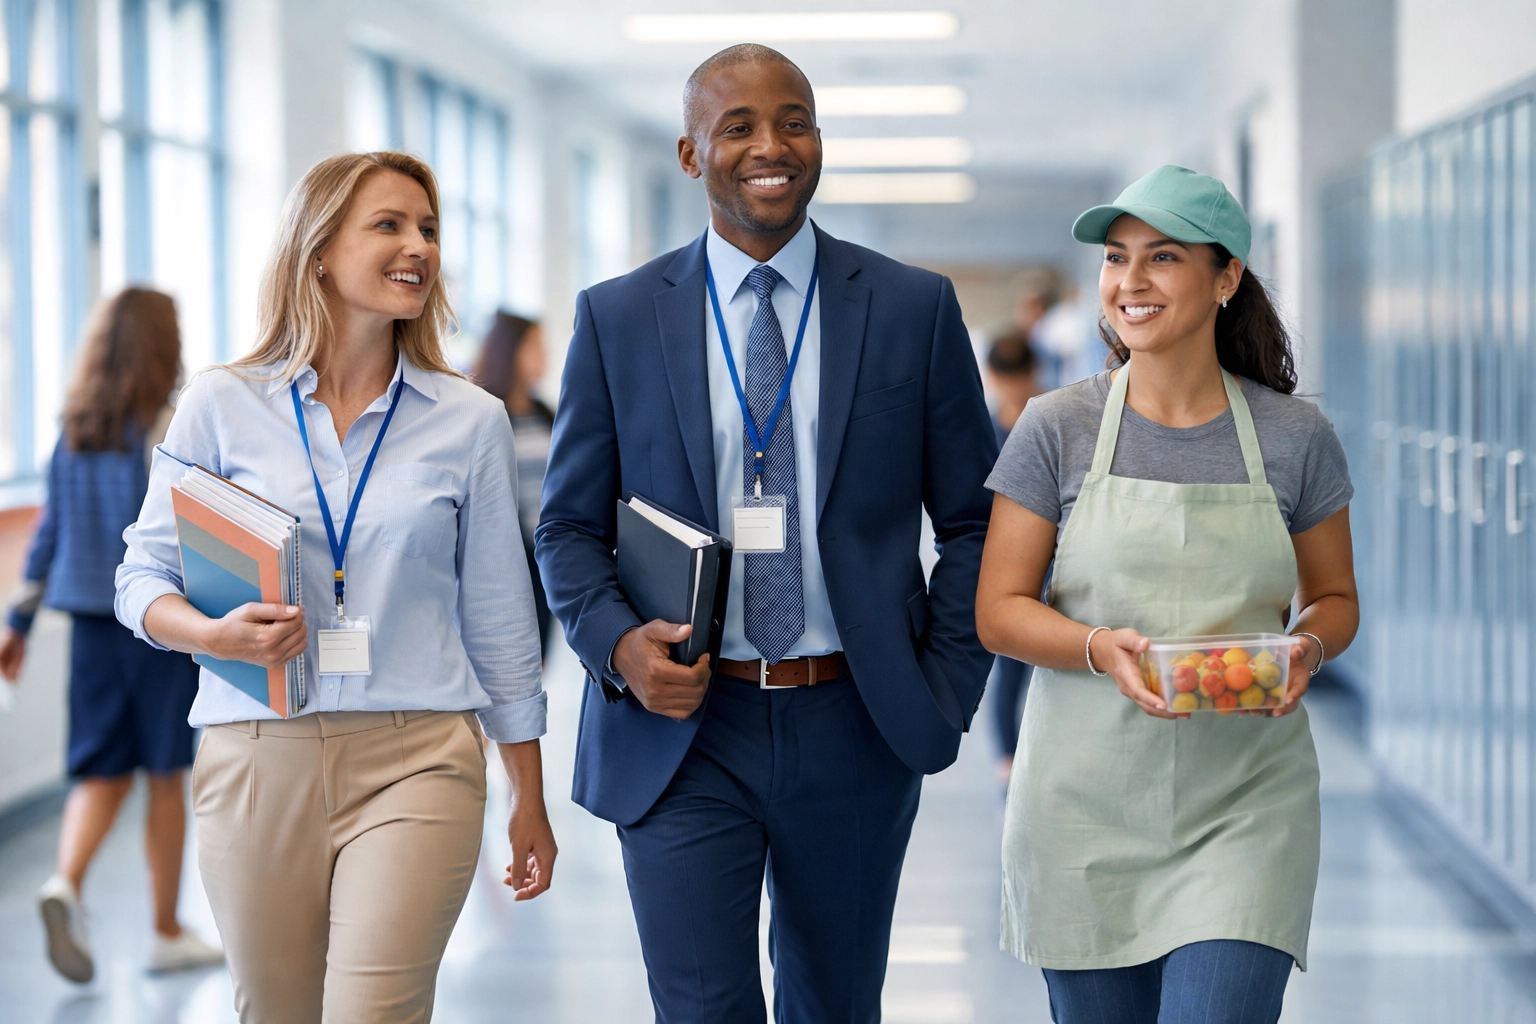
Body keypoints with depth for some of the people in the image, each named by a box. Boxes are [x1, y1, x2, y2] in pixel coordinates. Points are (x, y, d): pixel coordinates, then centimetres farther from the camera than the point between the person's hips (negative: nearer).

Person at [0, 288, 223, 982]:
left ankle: (66, 884, -18)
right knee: (165, 775, 7)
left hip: (91, 620, 5)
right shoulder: (167, 429, -10)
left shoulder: (74, 431, 6)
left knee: (103, 773, 9)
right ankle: (167, 932, 15)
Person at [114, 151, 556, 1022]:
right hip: (258, 757, 1)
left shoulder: (470, 421, 5)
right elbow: (144, 575, 6)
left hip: (416, 761, -1)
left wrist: (530, 800, 12)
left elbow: (497, 616, 10)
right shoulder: (222, 405, 3)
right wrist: (215, 634, -17)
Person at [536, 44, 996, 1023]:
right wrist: (618, 643, -11)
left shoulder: (915, 308, 2)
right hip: (680, 729, -1)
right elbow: (570, 526, 7)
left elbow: (974, 520, 6)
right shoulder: (617, 318, 3)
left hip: (853, 729, 1)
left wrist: (943, 687, -3)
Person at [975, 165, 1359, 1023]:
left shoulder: (1295, 437, 1)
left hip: (1246, 802, 0)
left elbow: (1335, 599, 12)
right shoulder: (1058, 429, -1)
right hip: (1087, 802, 1)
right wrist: (1100, 648, -20)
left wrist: (1306, 649, -12)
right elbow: (998, 611, -1)